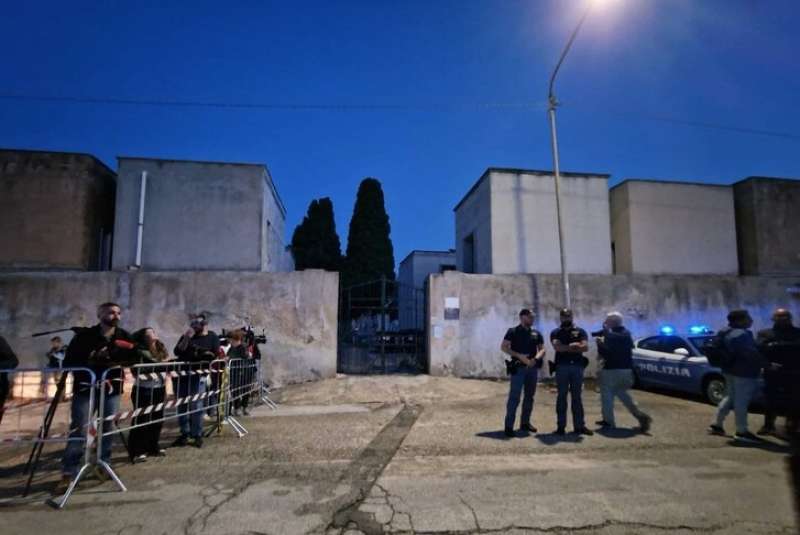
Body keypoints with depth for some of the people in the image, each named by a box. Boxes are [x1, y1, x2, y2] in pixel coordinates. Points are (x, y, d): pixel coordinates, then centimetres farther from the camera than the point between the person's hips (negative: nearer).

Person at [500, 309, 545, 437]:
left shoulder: (536, 334, 12)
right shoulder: (513, 332, -1)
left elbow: (542, 349, 10)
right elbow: (503, 347, -7)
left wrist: (535, 359, -11)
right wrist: (519, 356, -17)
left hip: (533, 368, 5)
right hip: (518, 368, -5)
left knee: (529, 397, 12)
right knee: (514, 397, -9)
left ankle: (525, 423, 24)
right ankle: (508, 426, -6)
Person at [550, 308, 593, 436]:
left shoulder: (580, 331, 8)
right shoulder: (556, 332, 5)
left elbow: (585, 347, -7)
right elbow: (557, 347, -13)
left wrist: (566, 348, -12)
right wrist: (574, 346, -10)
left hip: (577, 366, 1)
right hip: (562, 366, -1)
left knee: (577, 397, 7)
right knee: (562, 396, 3)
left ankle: (579, 425, 13)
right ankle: (561, 426, 8)